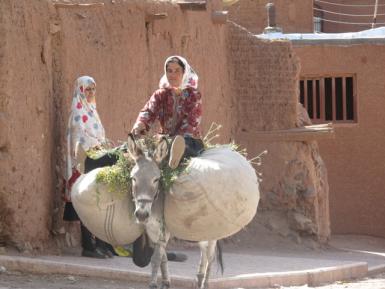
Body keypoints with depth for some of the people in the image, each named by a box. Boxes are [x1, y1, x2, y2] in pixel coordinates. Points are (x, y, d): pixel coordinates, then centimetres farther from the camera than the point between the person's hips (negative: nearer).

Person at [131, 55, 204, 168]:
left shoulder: (193, 95, 5)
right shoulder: (160, 95, 14)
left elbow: (191, 122, -10)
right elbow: (149, 111, -6)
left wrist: (180, 138, -30)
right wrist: (140, 125, -30)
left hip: (191, 143, -4)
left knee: (185, 145, -42)